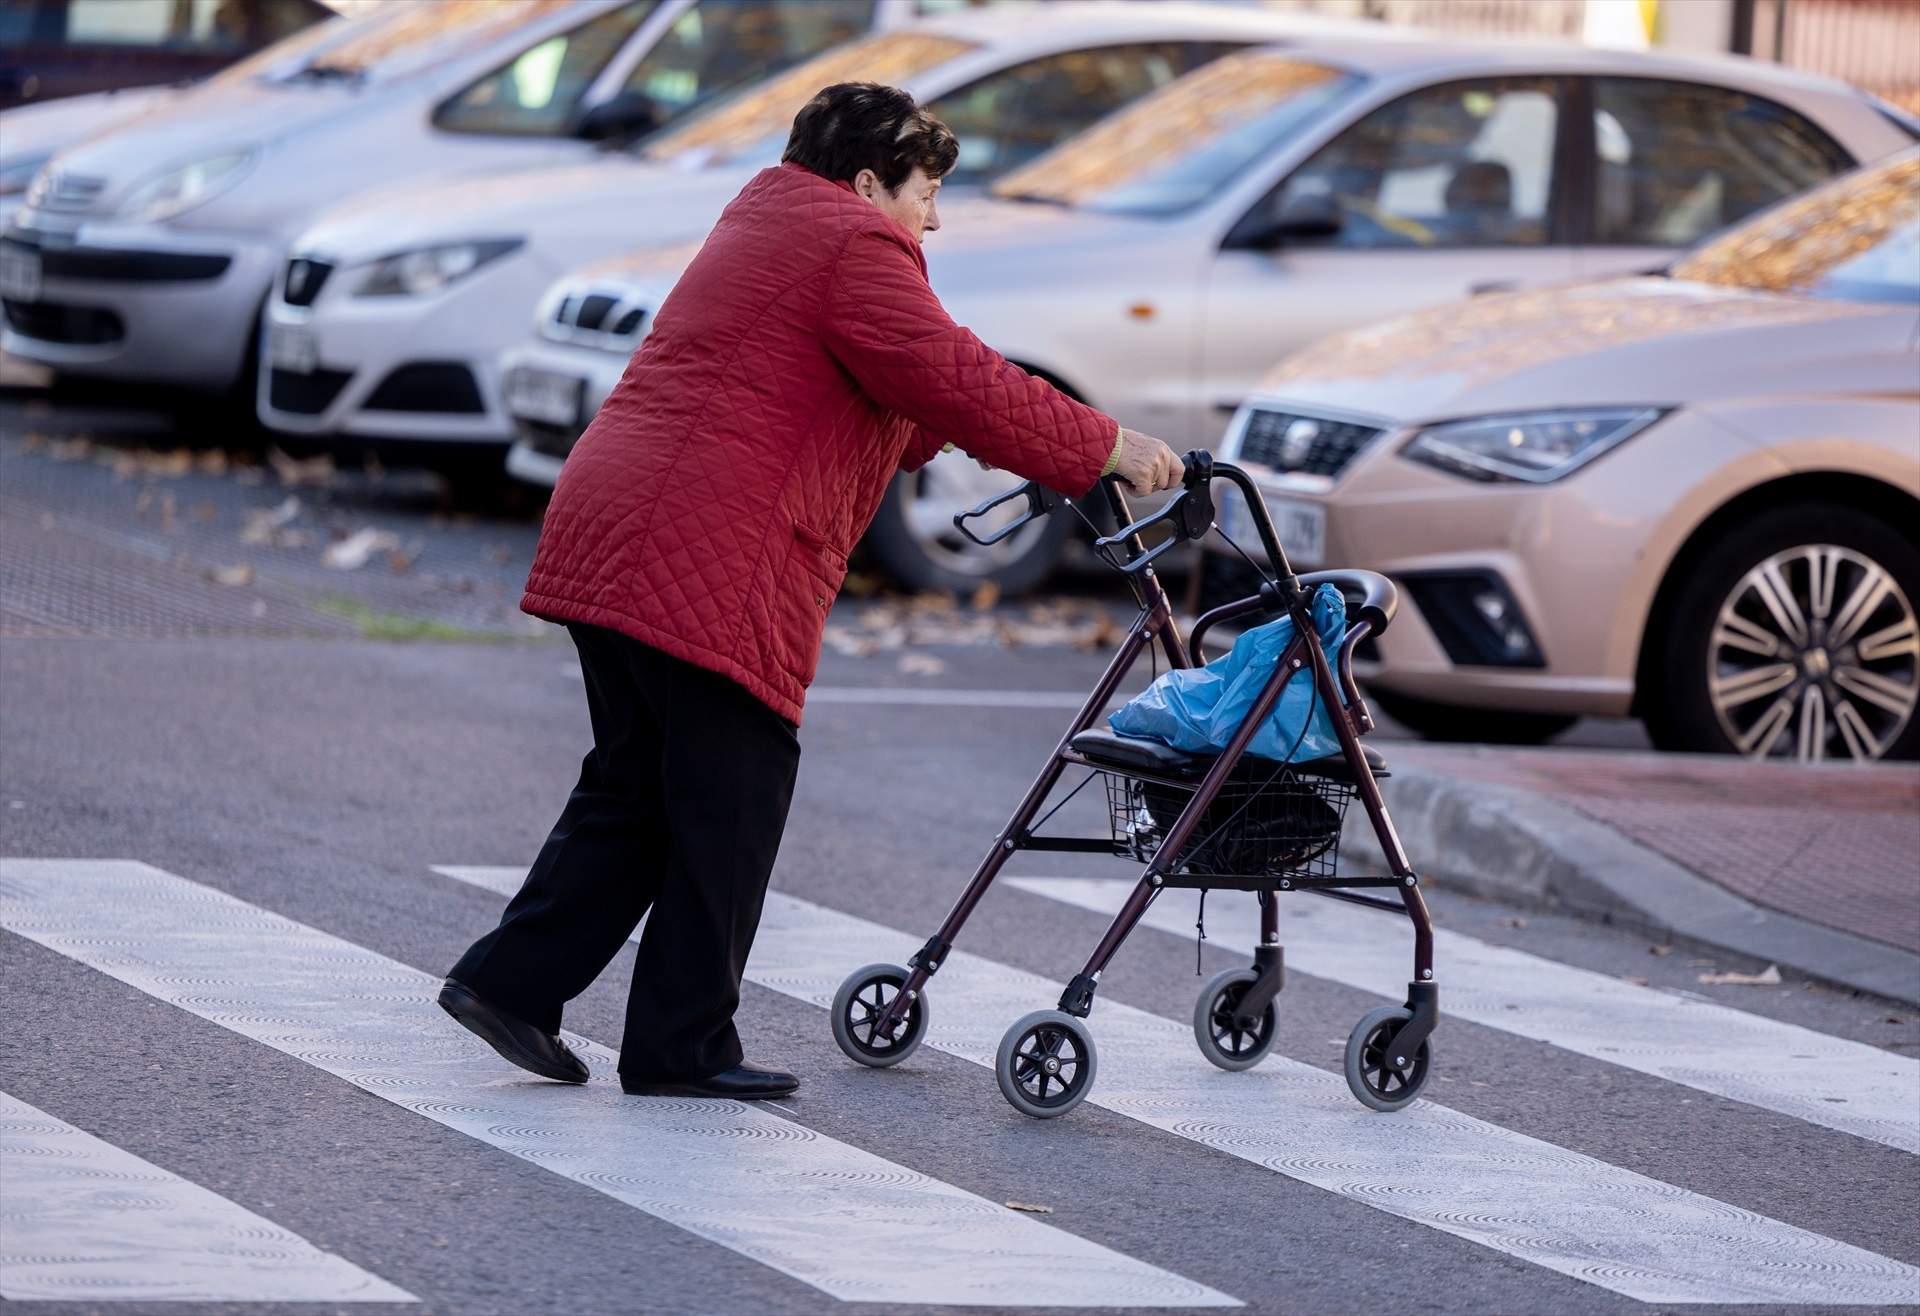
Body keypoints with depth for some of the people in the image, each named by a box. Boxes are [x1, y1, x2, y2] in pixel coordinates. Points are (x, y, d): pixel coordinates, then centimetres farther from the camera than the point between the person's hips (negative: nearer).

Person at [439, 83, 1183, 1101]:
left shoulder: (768, 220, 26)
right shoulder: (854, 248, -6)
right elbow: (955, 382, -10)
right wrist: (1104, 449, -2)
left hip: (602, 543, 10)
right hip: (709, 566, -10)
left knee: (635, 789, 18)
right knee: (730, 804, -1)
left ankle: (506, 981, 13)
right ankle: (682, 1048, 4)